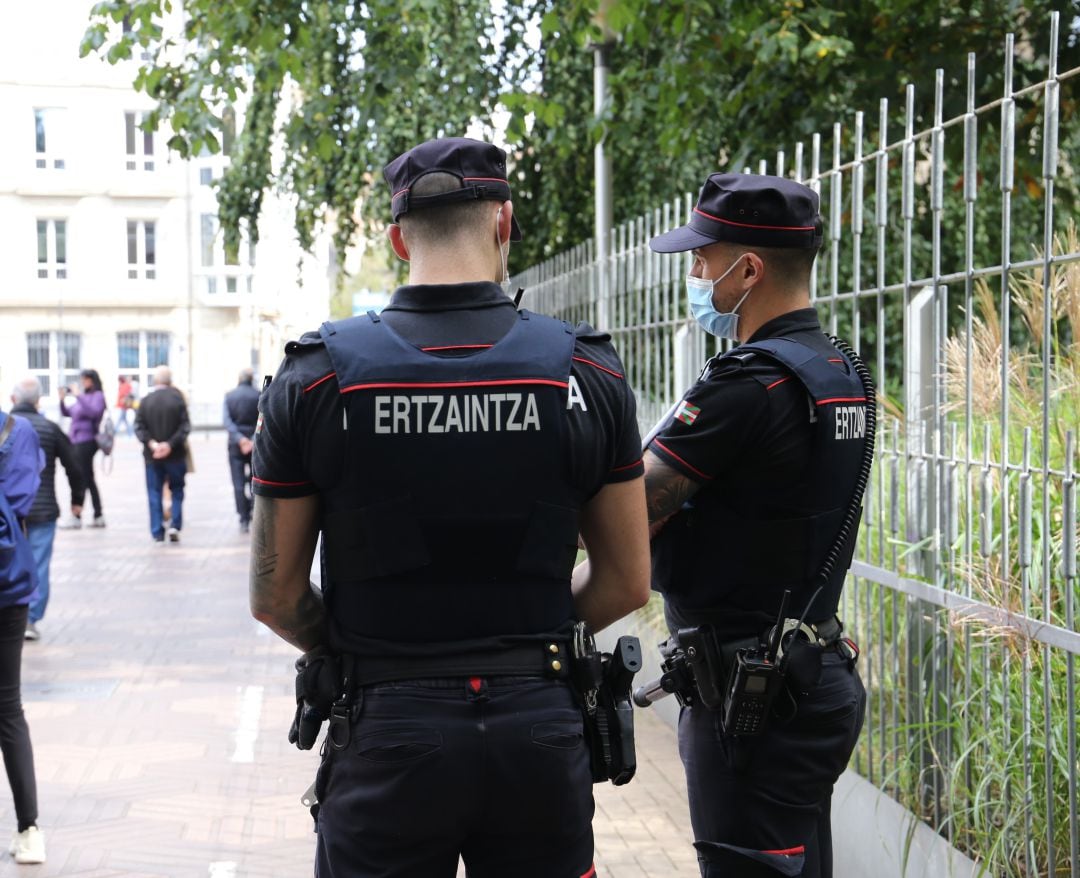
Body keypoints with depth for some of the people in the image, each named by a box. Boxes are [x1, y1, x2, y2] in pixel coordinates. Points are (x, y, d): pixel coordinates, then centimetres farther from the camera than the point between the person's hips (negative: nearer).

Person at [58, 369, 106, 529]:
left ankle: (76, 517, -6)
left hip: (87, 441, -9)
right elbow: (66, 413, 20)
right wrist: (63, 400, 3)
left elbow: (94, 412, -24)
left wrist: (79, 397, -26)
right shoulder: (84, 396, 17)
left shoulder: (97, 396, -6)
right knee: (87, 479, 12)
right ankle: (98, 516, 16)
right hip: (78, 441, 9)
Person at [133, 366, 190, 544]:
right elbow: (185, 426, -13)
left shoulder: (146, 401, -3)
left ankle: (157, 532, 7)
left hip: (152, 456, 1)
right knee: (177, 490, 14)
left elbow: (139, 427, -8)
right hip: (175, 455, -1)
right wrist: (171, 444, -15)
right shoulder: (177, 398, -8)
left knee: (155, 493, 9)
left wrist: (151, 443, -14)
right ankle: (175, 524, -1)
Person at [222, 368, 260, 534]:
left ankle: (244, 520, -1)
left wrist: (239, 438, -16)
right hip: (256, 444, 0)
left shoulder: (229, 396, 0)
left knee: (239, 484, 3)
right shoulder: (259, 396, -4)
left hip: (236, 445, 1)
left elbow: (226, 420, -10)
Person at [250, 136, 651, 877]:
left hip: (387, 732, -1)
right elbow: (627, 584, 1)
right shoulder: (586, 373, -3)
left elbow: (276, 597, -2)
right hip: (541, 729, 1)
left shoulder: (316, 378, -6)